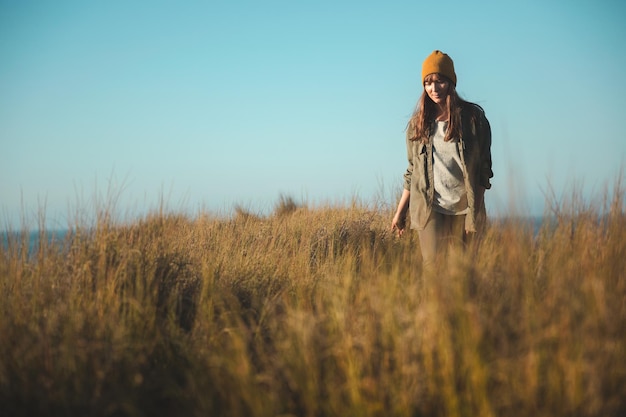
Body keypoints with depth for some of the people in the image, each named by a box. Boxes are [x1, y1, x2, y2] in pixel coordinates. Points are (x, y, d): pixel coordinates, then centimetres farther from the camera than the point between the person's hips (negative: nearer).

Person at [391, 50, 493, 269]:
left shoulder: (473, 117, 0)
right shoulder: (418, 123, 8)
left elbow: (483, 169, 0)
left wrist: (476, 210, -6)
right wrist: (400, 212, 11)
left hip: (463, 209, -1)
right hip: (430, 209, 1)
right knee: (433, 267, -8)